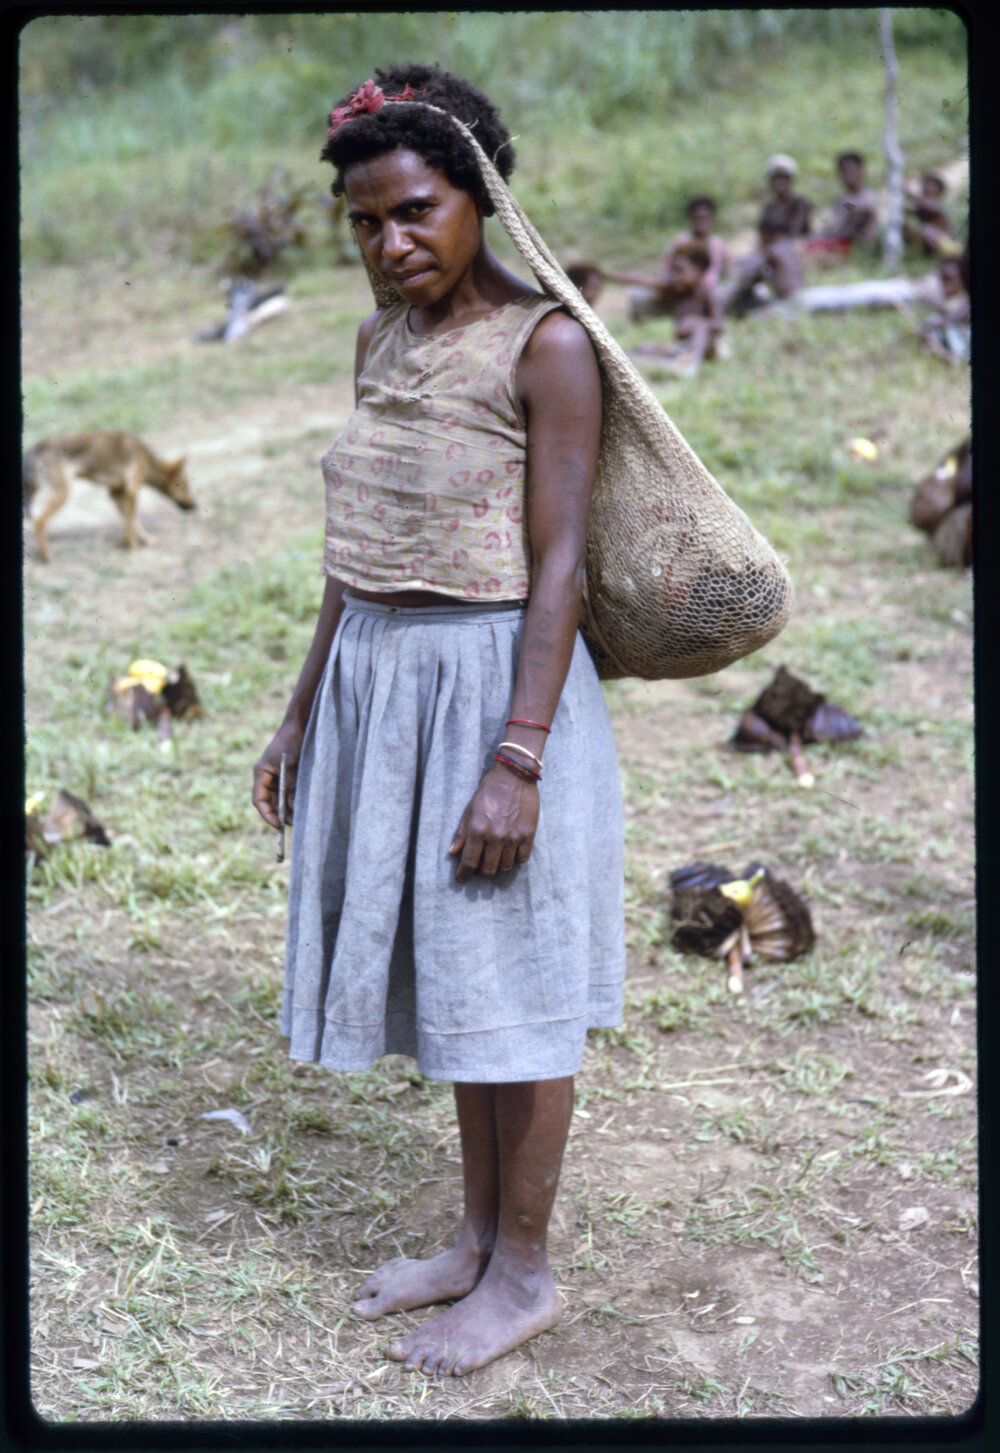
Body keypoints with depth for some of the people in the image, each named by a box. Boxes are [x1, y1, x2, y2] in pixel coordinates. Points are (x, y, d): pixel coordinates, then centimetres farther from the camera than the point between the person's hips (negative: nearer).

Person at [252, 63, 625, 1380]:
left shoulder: (545, 345, -12)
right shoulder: (381, 341, 10)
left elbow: (559, 564, -16)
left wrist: (518, 760, -20)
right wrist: (304, 708, 15)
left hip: (496, 683, -7)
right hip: (380, 682, 8)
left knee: (510, 985, 4)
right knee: (446, 971, 16)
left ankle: (524, 1272, 22)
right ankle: (477, 1237, 33)